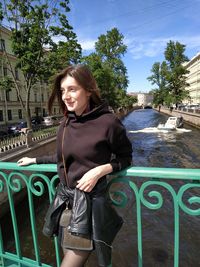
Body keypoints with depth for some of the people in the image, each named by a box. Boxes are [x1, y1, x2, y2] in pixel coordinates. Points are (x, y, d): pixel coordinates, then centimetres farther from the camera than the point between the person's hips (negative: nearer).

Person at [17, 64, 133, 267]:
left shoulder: (108, 122, -16)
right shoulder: (65, 124, 2)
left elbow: (125, 158, -5)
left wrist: (100, 170, -21)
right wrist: (35, 160, 22)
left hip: (90, 202, -6)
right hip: (65, 200, 6)